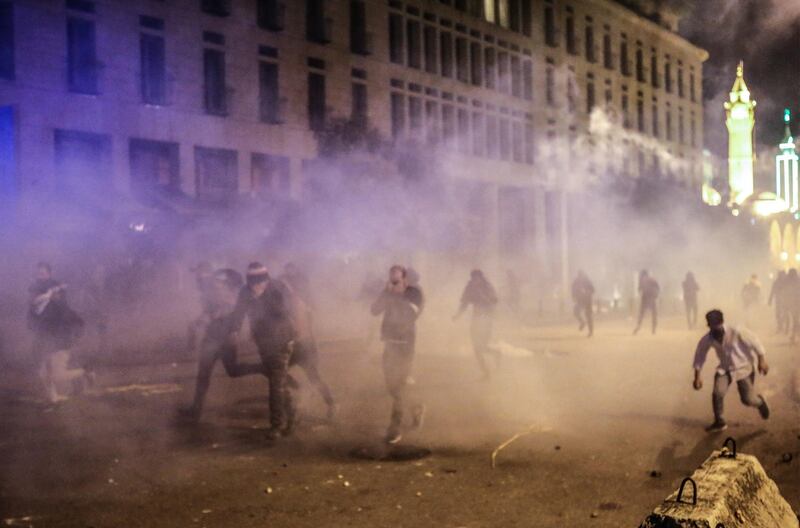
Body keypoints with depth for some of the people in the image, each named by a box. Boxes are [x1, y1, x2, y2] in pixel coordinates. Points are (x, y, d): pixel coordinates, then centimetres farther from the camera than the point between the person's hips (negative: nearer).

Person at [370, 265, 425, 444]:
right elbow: (374, 310, -8)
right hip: (389, 342, 6)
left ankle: (395, 429, -3)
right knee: (391, 385, 12)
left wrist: (398, 298, -23)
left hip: (405, 344, -6)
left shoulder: (414, 294, -8)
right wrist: (386, 294, -19)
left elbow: (413, 314, -24)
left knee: (399, 386, -8)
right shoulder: (388, 294, 5)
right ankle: (416, 408, 36)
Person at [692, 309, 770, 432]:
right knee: (717, 393, -19)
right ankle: (719, 422, 2)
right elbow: (699, 356, 0)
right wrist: (697, 377, 2)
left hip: (743, 368, -3)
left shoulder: (736, 332, -27)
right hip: (725, 369, 3)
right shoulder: (707, 339, -16)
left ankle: (760, 402, 36)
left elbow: (754, 342, -15)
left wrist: (762, 361, -13)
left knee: (748, 400, -3)